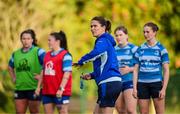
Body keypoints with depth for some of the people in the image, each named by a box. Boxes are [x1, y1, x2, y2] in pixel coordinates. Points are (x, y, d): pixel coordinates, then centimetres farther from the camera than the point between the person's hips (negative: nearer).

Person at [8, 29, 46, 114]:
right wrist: (13, 78, 16)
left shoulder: (38, 51, -6)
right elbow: (10, 67, 29)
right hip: (19, 88, 5)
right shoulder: (16, 54, 12)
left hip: (34, 88, -5)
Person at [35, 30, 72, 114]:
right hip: (47, 91, 7)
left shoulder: (65, 55, -8)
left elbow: (67, 74, -15)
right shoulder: (47, 55, 15)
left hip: (60, 92, -7)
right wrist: (38, 87, 14)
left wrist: (61, 89, -21)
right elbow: (43, 72, 19)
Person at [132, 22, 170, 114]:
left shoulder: (161, 49, 0)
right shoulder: (140, 49, 9)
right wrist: (134, 88, 3)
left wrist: (164, 89, -9)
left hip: (156, 83, -3)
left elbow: (166, 71, -2)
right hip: (142, 84, 3)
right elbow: (136, 70, 11)